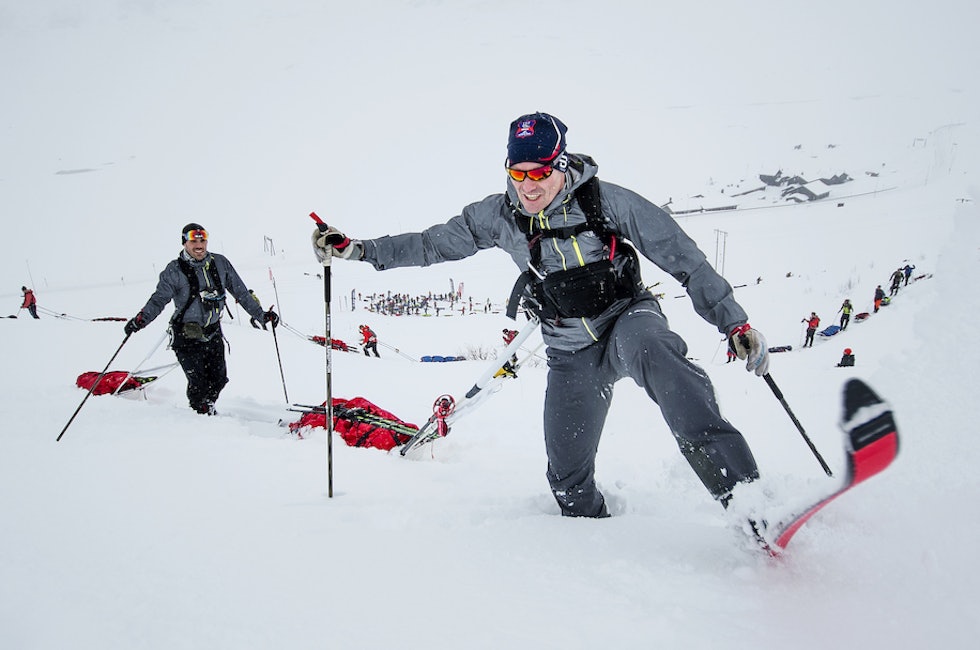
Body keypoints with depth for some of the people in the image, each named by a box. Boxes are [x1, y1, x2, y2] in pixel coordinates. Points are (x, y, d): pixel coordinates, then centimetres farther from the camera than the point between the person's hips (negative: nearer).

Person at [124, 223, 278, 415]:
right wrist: (141, 319, -23)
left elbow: (241, 293, 11)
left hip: (213, 333, 4)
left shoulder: (220, 263, 3)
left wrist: (261, 315, 11)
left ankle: (208, 407, 33)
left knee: (218, 380, 6)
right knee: (198, 384, -6)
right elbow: (159, 300, -8)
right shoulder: (175, 270, -6)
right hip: (187, 336, -4)